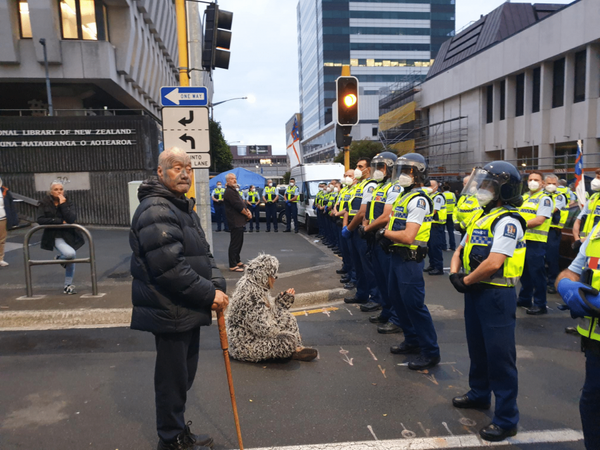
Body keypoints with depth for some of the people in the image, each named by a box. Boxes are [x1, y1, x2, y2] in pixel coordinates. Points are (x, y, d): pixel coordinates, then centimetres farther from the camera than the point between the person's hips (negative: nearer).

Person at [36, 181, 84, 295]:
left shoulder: (68, 203, -2)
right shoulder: (44, 203, -4)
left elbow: (71, 219, -18)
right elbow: (40, 220, -13)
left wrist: (63, 204, -20)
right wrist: (60, 221, -18)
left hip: (69, 235, 3)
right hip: (55, 236, -3)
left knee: (71, 260, 10)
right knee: (70, 253, -28)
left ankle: (68, 286, 29)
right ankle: (60, 259, 9)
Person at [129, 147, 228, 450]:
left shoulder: (184, 207, 15)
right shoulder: (156, 210, -19)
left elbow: (202, 254, 14)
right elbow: (169, 267, -27)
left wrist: (218, 284, -2)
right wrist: (209, 294, -20)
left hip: (189, 310, 10)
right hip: (170, 311, -10)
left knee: (185, 373, 21)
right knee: (173, 378, 6)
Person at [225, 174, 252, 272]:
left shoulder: (234, 190, 19)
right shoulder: (229, 192, -15)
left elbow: (242, 203, 17)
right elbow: (238, 206, -20)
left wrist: (248, 211, -1)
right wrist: (247, 214, -8)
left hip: (239, 222, 11)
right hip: (235, 222, -11)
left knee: (239, 242, 17)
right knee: (235, 243, -7)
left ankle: (237, 261, 28)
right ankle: (233, 266, -3)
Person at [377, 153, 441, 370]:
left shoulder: (418, 200, -17)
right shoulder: (403, 196, 13)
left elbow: (408, 236, -25)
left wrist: (385, 232, -11)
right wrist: (385, 234, -6)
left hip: (410, 259, -10)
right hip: (397, 255, 10)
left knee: (414, 304, -5)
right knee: (398, 298, 18)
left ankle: (430, 352, 7)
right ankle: (412, 341, 33)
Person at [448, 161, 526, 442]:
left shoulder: (507, 221, -17)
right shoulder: (483, 217, 13)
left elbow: (493, 263, -26)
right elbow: (461, 251, 16)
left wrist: (466, 281, -13)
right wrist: (454, 274, -3)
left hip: (496, 295, -9)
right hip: (474, 292, 9)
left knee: (499, 356, -1)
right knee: (477, 348, 21)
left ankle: (506, 419, 10)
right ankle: (479, 394, 40)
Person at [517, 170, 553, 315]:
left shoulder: (545, 199, -8)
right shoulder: (525, 197, 15)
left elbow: (539, 220, -18)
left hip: (536, 241, -7)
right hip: (522, 239, 8)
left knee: (537, 273, -2)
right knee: (524, 271, 16)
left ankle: (540, 305, 6)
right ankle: (524, 299, 29)